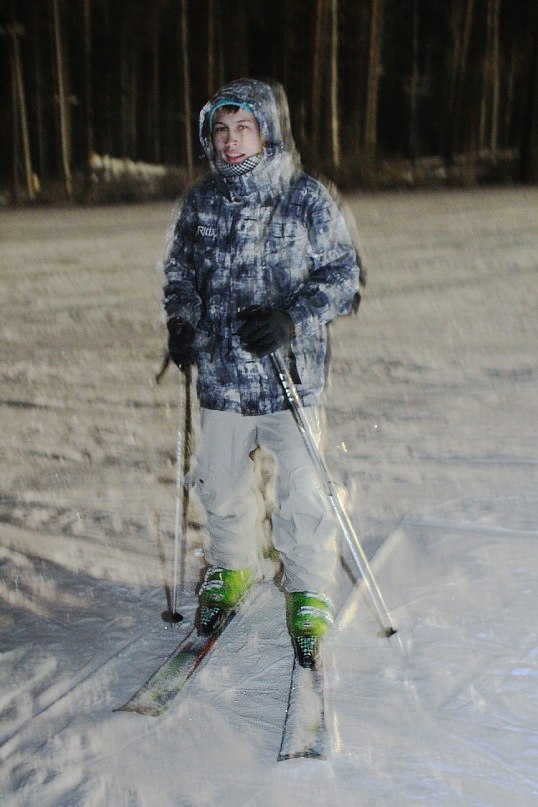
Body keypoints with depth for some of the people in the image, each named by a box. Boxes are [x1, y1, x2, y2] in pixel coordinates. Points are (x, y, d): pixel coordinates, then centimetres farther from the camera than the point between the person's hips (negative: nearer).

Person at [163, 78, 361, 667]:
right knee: (219, 485, 14)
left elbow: (342, 274, -4)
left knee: (302, 491, -4)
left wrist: (292, 317, -18)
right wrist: (181, 321, 2)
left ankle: (308, 596, 16)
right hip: (220, 373, 4)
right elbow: (180, 271, 20)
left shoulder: (307, 199, -5)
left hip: (290, 372, -4)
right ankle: (231, 569, 40)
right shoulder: (199, 202, 6)